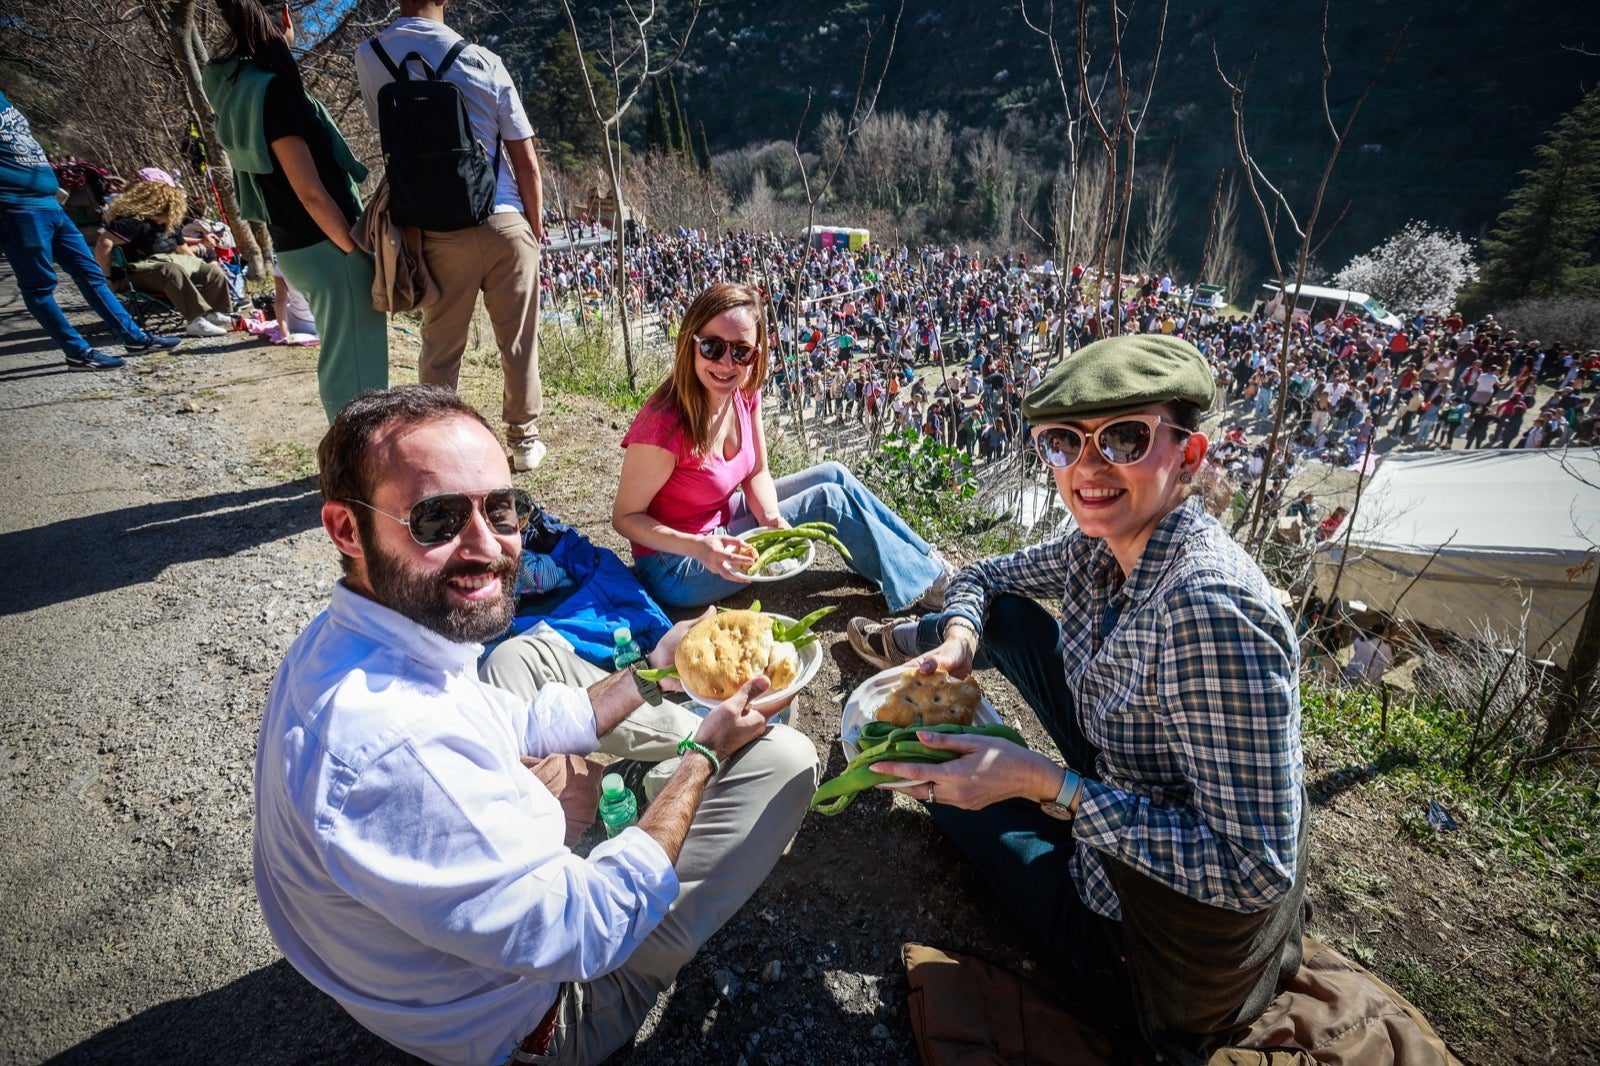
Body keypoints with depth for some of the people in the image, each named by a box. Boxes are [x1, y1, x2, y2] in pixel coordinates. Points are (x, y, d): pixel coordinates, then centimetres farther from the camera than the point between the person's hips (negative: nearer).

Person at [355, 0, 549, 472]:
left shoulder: (370, 58, 2)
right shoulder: (484, 61, -3)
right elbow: (526, 162, -1)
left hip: (440, 232, 1)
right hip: (506, 222, -1)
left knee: (441, 347, 10)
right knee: (518, 342, 9)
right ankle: (524, 440, 20)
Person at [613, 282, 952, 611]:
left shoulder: (745, 392, -10)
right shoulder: (665, 425, -31)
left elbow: (757, 473, 1)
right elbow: (625, 517, -22)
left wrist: (772, 519, -18)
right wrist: (699, 548, -36)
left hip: (722, 518, 7)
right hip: (676, 570, -7)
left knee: (833, 475, 5)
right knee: (829, 500, -12)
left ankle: (925, 557, 20)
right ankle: (925, 581, 7)